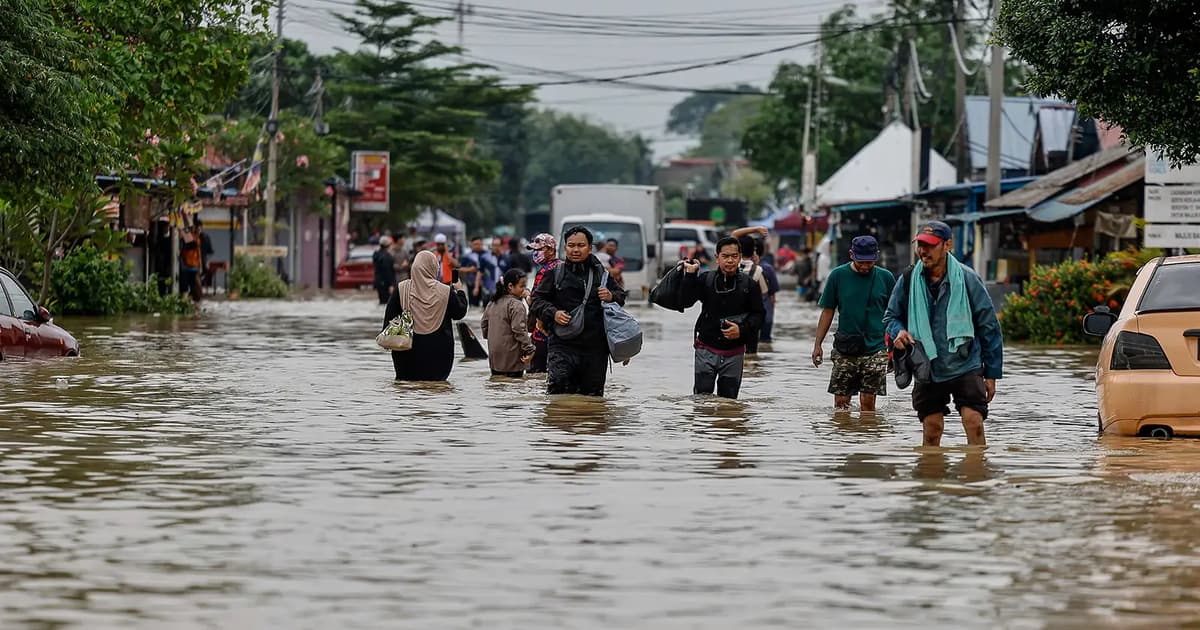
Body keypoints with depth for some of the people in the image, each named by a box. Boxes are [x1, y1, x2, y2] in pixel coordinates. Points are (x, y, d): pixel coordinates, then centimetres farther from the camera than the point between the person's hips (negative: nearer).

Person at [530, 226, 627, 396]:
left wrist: (611, 297, -4)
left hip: (595, 345, 2)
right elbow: (537, 300, 8)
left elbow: (621, 296, 19)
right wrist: (553, 313, -11)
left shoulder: (600, 274, 11)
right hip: (563, 342, -2)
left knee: (593, 392, 3)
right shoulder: (555, 274, 7)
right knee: (558, 384, -22)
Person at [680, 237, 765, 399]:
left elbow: (758, 314, 4)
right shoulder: (705, 279, 0)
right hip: (706, 350, 0)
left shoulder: (748, 284, -1)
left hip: (734, 353, 0)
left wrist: (742, 329, -12)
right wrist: (690, 275, -18)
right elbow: (686, 300, -11)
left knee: (728, 399, 5)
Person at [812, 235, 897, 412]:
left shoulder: (885, 277, 3)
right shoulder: (838, 275, 3)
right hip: (845, 349, 1)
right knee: (841, 401, 0)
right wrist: (818, 344, 4)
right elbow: (827, 311, 8)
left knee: (867, 401, -5)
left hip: (875, 349, -1)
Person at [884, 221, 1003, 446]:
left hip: (966, 367, -3)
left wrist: (992, 374, 1)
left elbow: (989, 326, 1)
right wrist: (898, 331, -8)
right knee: (931, 430, 4)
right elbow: (891, 316, 18)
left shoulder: (966, 278, -5)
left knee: (974, 423, -14)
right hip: (927, 369, 3)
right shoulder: (908, 281, 1)